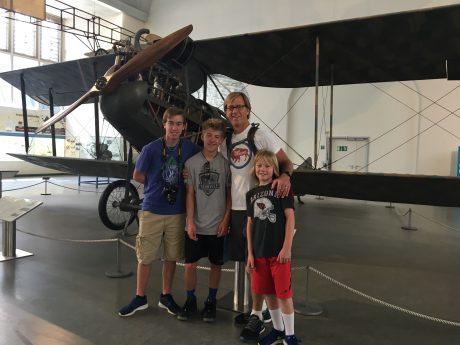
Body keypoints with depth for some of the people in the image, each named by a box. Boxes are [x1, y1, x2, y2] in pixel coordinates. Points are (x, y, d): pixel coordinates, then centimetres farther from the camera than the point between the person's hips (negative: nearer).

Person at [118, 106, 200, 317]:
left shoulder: (190, 149, -5)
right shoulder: (151, 149, -9)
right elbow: (137, 176, 1)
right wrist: (159, 183, -2)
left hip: (177, 212, 2)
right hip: (152, 211, -1)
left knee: (171, 256, 12)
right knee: (145, 257, 8)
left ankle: (166, 296, 30)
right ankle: (140, 298, 25)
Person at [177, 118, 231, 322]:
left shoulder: (226, 163, -2)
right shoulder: (192, 162, -2)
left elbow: (229, 194, 2)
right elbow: (190, 194, -2)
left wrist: (225, 220, -5)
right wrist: (190, 222, -7)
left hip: (218, 226, 0)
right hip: (196, 225, 0)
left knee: (216, 264, 12)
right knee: (190, 264, 6)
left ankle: (211, 302, 30)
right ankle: (190, 300, 29)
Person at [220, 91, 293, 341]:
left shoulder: (261, 135, -6)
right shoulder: (224, 142, 9)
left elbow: (285, 161, -6)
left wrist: (284, 176, -26)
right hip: (235, 209, 6)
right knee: (245, 261, 14)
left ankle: (256, 316, 13)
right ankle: (255, 306, 32)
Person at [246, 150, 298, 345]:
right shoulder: (251, 194, 9)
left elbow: (290, 218, -8)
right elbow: (250, 224, 10)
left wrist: (287, 248, -13)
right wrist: (250, 253, 7)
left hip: (279, 251, -4)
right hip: (259, 252, 5)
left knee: (284, 293, 3)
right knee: (268, 293, 14)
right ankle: (277, 329, 34)